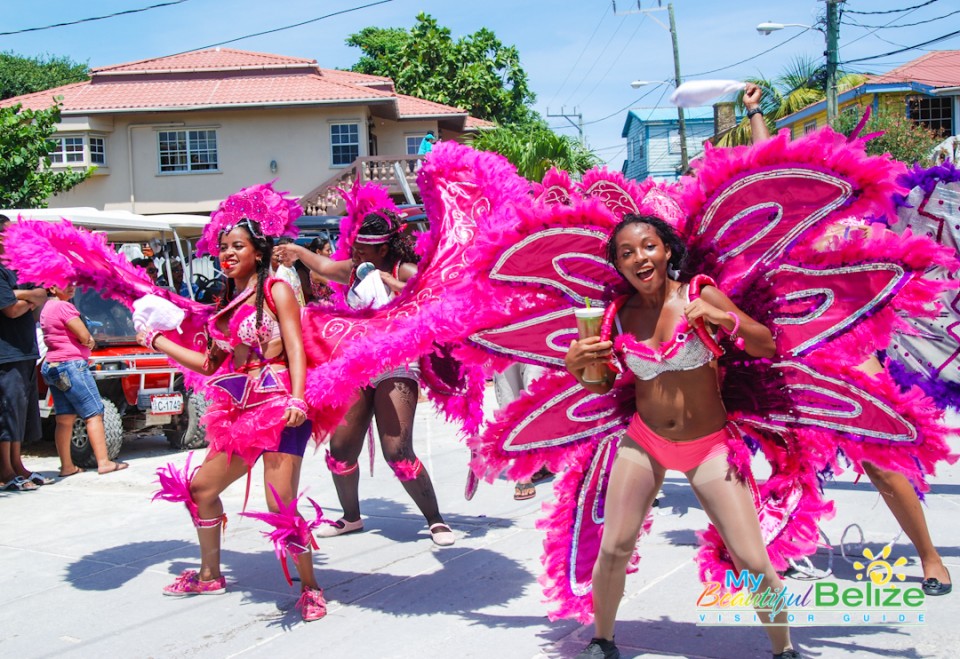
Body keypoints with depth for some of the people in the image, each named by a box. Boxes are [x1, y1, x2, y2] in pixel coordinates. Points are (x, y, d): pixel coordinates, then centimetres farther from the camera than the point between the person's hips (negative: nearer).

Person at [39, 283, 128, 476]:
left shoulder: (47, 308, 17)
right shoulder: (63, 307, -13)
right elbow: (84, 336, -14)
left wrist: (88, 341, -1)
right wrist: (88, 341, 6)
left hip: (51, 366, 9)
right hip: (71, 364, -9)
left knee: (64, 419, 8)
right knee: (94, 413, -5)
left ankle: (67, 466, 9)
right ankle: (103, 462, -6)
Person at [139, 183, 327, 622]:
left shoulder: (275, 290, -2)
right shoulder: (228, 302, 17)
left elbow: (296, 350, -11)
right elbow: (210, 363, 19)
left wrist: (297, 400, -25)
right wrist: (157, 341, 26)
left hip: (278, 406, -8)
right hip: (241, 410, 8)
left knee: (281, 506, -13)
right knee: (200, 487, 15)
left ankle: (309, 588, 1)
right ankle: (210, 574, 33)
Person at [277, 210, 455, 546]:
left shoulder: (404, 271, -7)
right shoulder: (353, 270, 11)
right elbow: (323, 266, 32)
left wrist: (394, 285, -25)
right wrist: (294, 249, 43)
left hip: (396, 367, -6)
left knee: (398, 453, -16)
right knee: (340, 449, 6)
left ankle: (435, 520, 1)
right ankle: (351, 517, 29)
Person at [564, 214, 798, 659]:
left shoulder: (700, 297, -8)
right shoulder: (619, 316, -1)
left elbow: (768, 348, -9)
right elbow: (602, 385, 11)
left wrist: (725, 318, -26)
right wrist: (576, 366, -10)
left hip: (710, 445, -2)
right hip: (644, 442, 2)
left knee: (754, 563, -6)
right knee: (613, 549, -4)